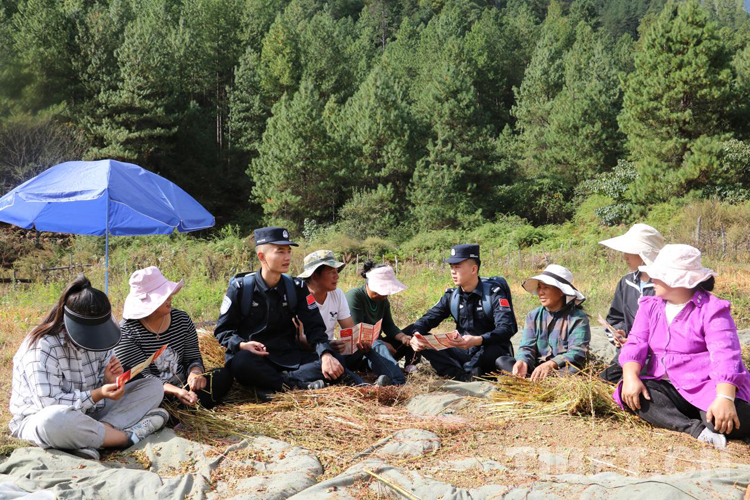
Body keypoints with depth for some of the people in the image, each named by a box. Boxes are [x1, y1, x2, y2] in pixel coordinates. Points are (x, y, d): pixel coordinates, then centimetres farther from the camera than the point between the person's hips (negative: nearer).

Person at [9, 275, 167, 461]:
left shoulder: (98, 340, 0)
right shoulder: (43, 347, -21)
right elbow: (49, 403, -25)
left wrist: (110, 382, -18)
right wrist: (97, 395, -32)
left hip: (88, 412, 7)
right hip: (39, 417, -7)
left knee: (153, 387, -7)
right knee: (54, 420, -46)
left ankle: (90, 441, -28)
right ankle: (129, 436, -28)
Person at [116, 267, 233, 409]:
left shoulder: (182, 319, 5)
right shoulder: (126, 331, -10)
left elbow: (194, 357, 7)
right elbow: (142, 375, -17)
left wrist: (195, 372, -19)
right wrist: (175, 391, -33)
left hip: (183, 387, 5)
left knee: (224, 375, -16)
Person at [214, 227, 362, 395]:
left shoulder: (297, 288, 4)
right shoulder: (241, 288, -4)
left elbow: (314, 327, 0)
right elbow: (223, 330, 1)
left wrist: (325, 354, -21)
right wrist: (241, 345, -21)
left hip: (288, 358, 3)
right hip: (254, 356, -3)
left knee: (335, 361, -21)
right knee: (241, 361, -40)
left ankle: (274, 387, -31)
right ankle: (298, 385, -30)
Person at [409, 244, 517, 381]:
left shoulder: (493, 293, -13)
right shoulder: (451, 296, 4)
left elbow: (508, 328, -26)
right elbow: (428, 319, 2)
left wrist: (478, 340, -44)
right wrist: (416, 335, -22)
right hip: (464, 353, 5)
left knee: (493, 351, -39)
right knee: (426, 344, -15)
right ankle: (467, 379, -33)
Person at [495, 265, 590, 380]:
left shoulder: (578, 318, -3)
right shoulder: (533, 316, 11)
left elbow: (577, 352, -17)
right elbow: (527, 347, -1)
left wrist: (551, 364, -37)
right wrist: (522, 361, -28)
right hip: (536, 369, 4)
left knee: (572, 369, -38)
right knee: (502, 361, -18)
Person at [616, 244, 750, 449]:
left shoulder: (712, 309, -8)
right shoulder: (650, 306, 10)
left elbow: (725, 355, -21)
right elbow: (636, 343, -1)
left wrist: (725, 398, -38)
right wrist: (631, 377, -23)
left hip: (707, 388, -5)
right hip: (667, 388, 6)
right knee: (630, 393, -26)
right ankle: (696, 429, -34)